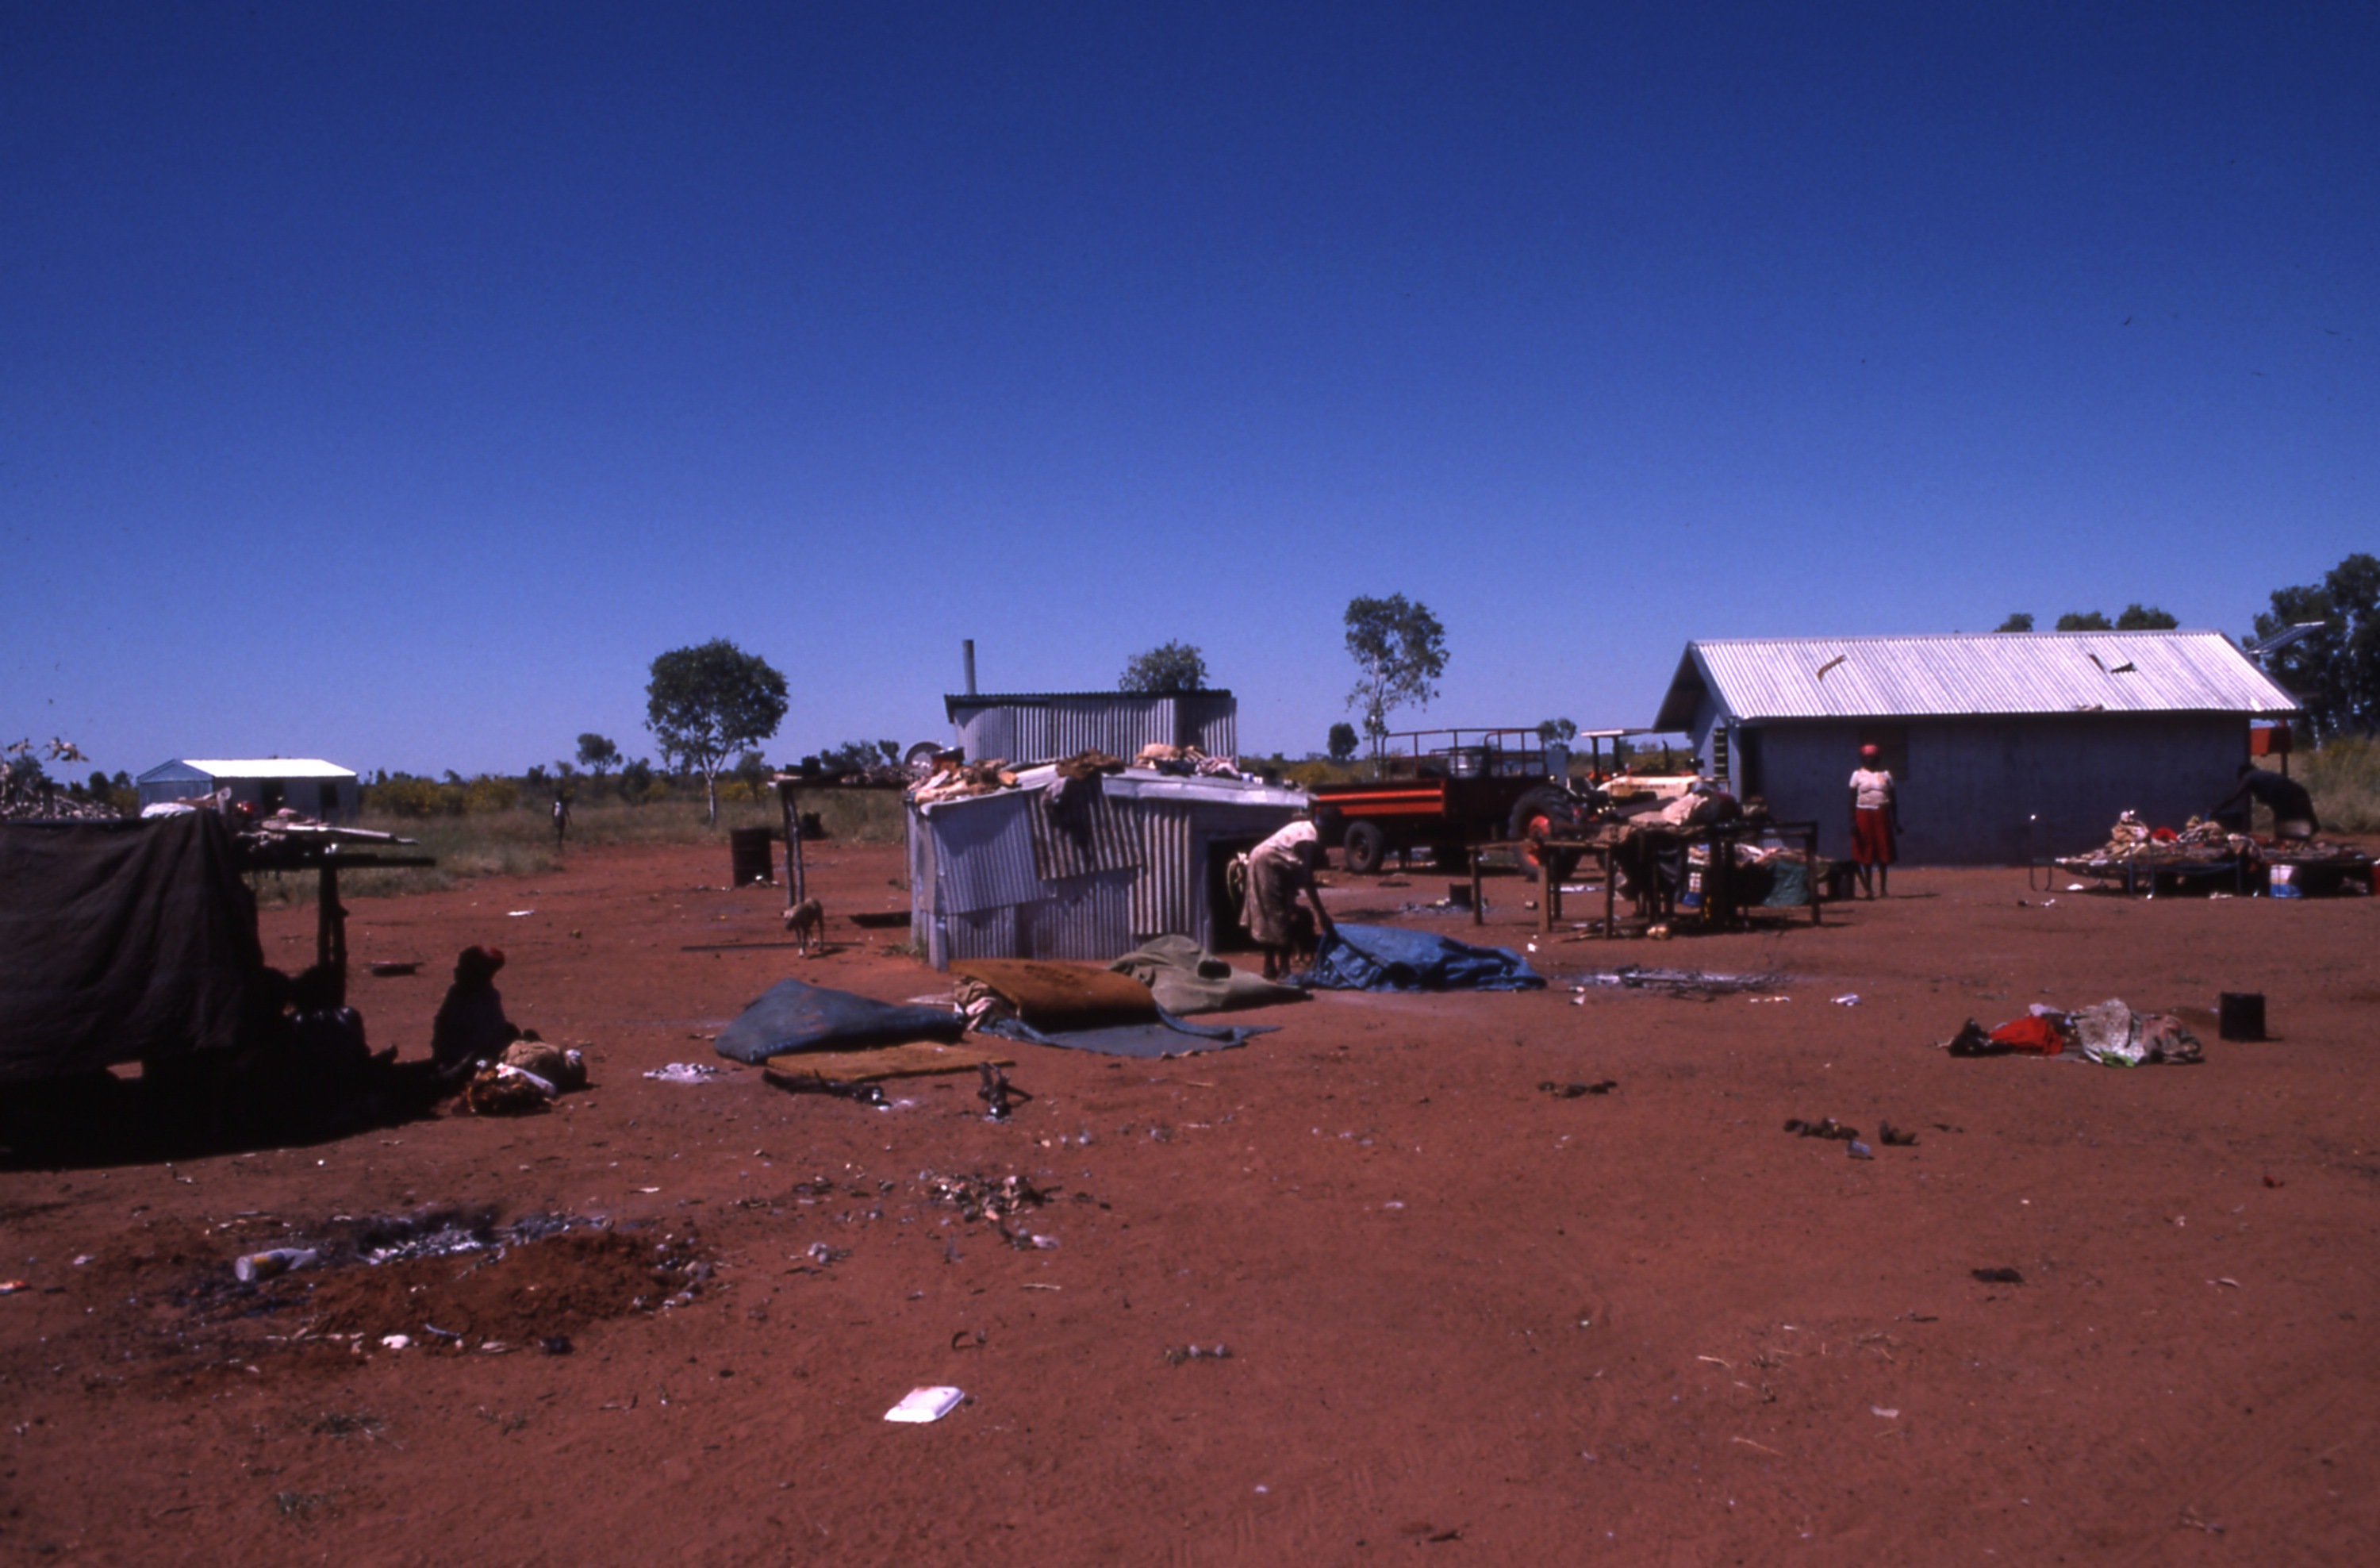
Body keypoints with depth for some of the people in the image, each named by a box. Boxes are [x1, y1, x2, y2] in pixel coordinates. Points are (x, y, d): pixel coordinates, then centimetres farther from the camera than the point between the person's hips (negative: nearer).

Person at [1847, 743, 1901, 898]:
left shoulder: (1885, 775, 9)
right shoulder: (1858, 775, 4)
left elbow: (1893, 800, 10)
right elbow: (1852, 799, 1)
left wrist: (1896, 822, 6)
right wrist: (1852, 821, -8)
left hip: (1882, 815, 2)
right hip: (1864, 815, -2)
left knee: (1884, 852, 2)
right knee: (1866, 853, -1)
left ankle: (1884, 888, 9)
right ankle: (1869, 889, 6)